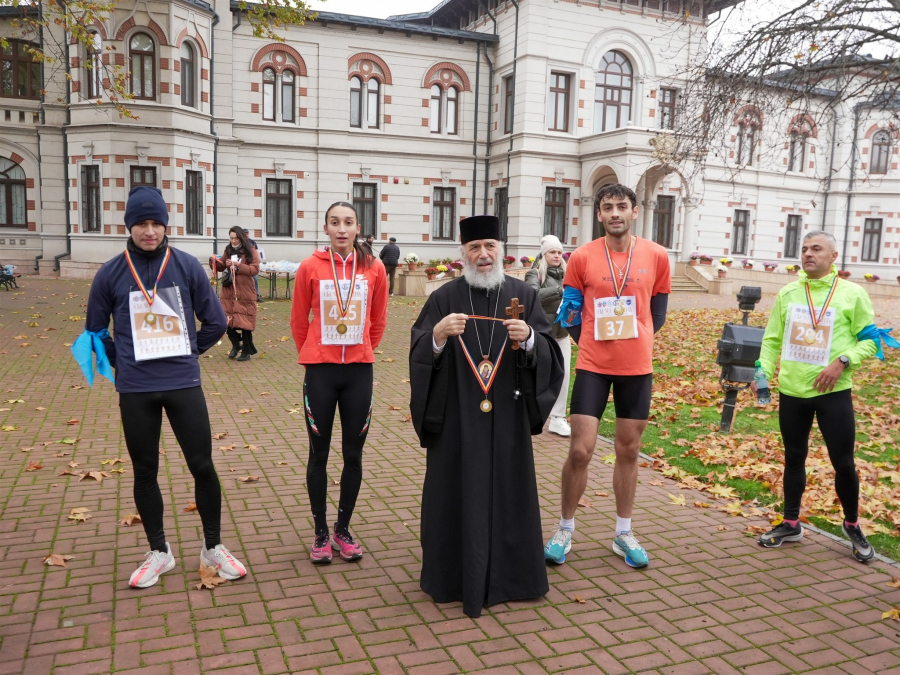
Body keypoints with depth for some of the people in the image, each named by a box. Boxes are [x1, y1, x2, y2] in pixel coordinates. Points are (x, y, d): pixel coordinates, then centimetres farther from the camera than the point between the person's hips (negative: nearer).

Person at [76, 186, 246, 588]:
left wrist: (185, 354, 8)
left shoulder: (187, 267, -3)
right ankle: (159, 552, 27)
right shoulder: (110, 273, -1)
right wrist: (122, 364, 6)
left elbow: (215, 322, 5)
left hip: (184, 385, 0)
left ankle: (213, 548, 21)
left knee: (202, 466, 3)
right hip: (135, 391, 1)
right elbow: (95, 331, 10)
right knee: (145, 472, 10)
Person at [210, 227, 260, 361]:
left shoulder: (251, 252, -3)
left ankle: (246, 351, 12)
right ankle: (236, 343, 27)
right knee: (227, 321, 3)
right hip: (228, 291, 4)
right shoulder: (228, 251, 11)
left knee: (244, 322, 0)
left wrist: (238, 265, -22)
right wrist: (215, 261, -10)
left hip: (245, 292, -4)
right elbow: (220, 267, 11)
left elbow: (255, 269, -12)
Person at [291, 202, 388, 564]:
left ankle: (343, 530, 25)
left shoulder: (374, 269, -2)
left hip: (359, 371, 2)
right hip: (320, 370, -1)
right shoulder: (310, 267, -5)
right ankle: (321, 534, 21)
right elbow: (298, 321, 5)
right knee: (319, 454, 7)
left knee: (353, 454, 9)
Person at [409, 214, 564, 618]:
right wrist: (437, 335, -25)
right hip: (457, 418, -1)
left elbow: (549, 354, -1)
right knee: (458, 492, 5)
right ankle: (456, 576, 21)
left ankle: (506, 574, 26)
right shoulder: (444, 298, 1)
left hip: (506, 418, 1)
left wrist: (529, 338, -21)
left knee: (507, 490, 9)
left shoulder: (523, 296, 4)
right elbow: (419, 354, -5)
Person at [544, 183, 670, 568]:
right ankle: (565, 530, 15)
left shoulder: (656, 256, 1)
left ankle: (623, 534, 25)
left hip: (637, 367, 2)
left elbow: (657, 309, 12)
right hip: (592, 366, -1)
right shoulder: (582, 257, -3)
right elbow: (570, 311, 5)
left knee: (628, 451, 10)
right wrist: (595, 342, 4)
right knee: (580, 451, -3)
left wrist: (634, 342, 10)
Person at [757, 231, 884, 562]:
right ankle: (790, 523, 27)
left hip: (833, 392, -3)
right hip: (791, 391, 3)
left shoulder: (852, 293, -2)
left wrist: (842, 362, -17)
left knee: (843, 462, 3)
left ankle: (852, 525, 26)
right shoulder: (787, 293, 7)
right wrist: (763, 371, -6)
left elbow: (870, 339, -2)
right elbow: (772, 339, 8)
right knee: (794, 458, 14)